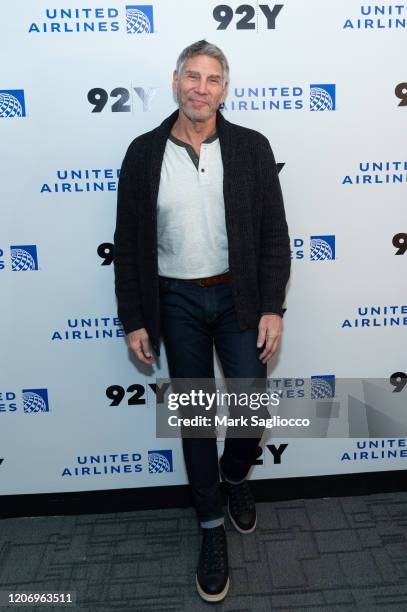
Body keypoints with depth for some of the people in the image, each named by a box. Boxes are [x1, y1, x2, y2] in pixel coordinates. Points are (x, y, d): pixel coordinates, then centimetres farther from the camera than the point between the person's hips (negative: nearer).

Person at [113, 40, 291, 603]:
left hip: (238, 296, 0)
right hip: (176, 302, 1)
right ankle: (213, 526, 31)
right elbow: (128, 243, 1)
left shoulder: (251, 147, -1)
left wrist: (272, 308, -7)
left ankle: (234, 475, 37)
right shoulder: (144, 152, -1)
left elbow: (274, 233, -1)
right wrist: (134, 320, -1)